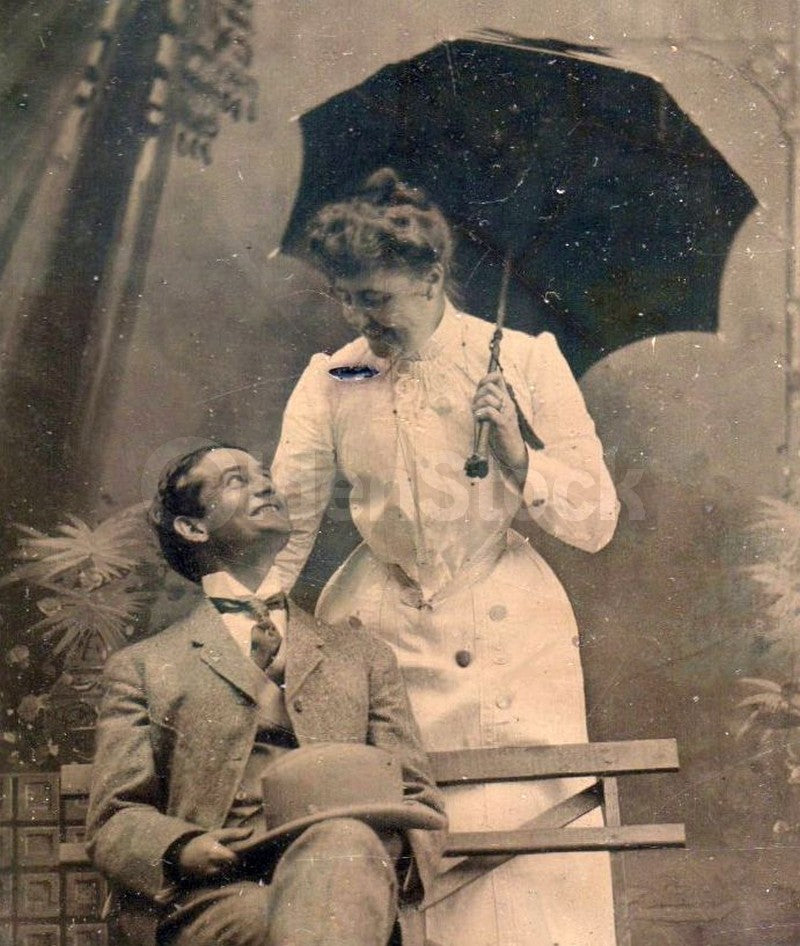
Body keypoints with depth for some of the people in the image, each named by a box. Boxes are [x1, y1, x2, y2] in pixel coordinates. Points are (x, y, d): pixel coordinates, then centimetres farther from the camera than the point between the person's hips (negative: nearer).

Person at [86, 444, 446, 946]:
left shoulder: (363, 655, 26)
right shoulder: (142, 667, 20)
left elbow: (419, 803, 20)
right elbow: (113, 820, 12)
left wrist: (363, 847, -6)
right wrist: (183, 853, -13)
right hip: (212, 898, -3)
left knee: (343, 839, -35)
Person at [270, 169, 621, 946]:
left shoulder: (524, 362, -3)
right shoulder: (330, 382, 2)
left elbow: (596, 523, -3)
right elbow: (277, 528, 4)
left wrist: (515, 455, -18)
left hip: (508, 639, -1)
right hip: (382, 635, 2)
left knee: (534, 866, -4)